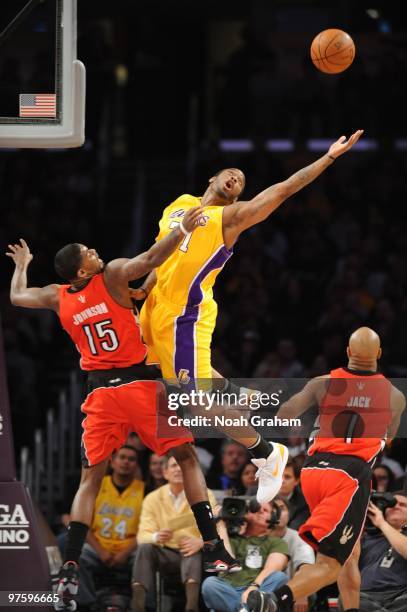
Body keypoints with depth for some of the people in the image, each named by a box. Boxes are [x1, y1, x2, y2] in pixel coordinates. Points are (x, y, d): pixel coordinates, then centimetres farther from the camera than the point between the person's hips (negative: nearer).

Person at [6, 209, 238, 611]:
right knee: (187, 458, 9)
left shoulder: (57, 298, 6)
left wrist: (21, 266, 42)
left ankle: (69, 570, -6)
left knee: (89, 480, 9)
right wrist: (183, 230, -18)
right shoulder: (111, 275, -8)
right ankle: (213, 548, 1)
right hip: (139, 382, -3)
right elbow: (150, 260, -23)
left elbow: (16, 297, 24)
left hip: (100, 392, 3)